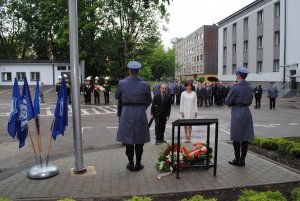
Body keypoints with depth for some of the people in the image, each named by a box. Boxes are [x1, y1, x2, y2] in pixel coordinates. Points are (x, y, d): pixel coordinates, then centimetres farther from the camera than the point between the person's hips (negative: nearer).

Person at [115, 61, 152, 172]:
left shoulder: (122, 83, -9)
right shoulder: (145, 85, -9)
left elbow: (117, 96, 7)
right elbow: (149, 101, 3)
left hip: (126, 113, 0)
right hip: (140, 113, 0)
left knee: (128, 139, 13)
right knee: (139, 140, 13)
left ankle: (131, 164, 19)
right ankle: (138, 164, 21)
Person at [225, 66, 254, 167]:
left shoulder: (235, 87, -16)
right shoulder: (250, 87, 5)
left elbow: (227, 102, -10)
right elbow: (250, 101, 15)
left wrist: (232, 103, 10)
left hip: (237, 113, -6)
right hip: (247, 112, 7)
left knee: (236, 138, 5)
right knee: (245, 138, 11)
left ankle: (237, 160, 14)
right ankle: (242, 159, 19)